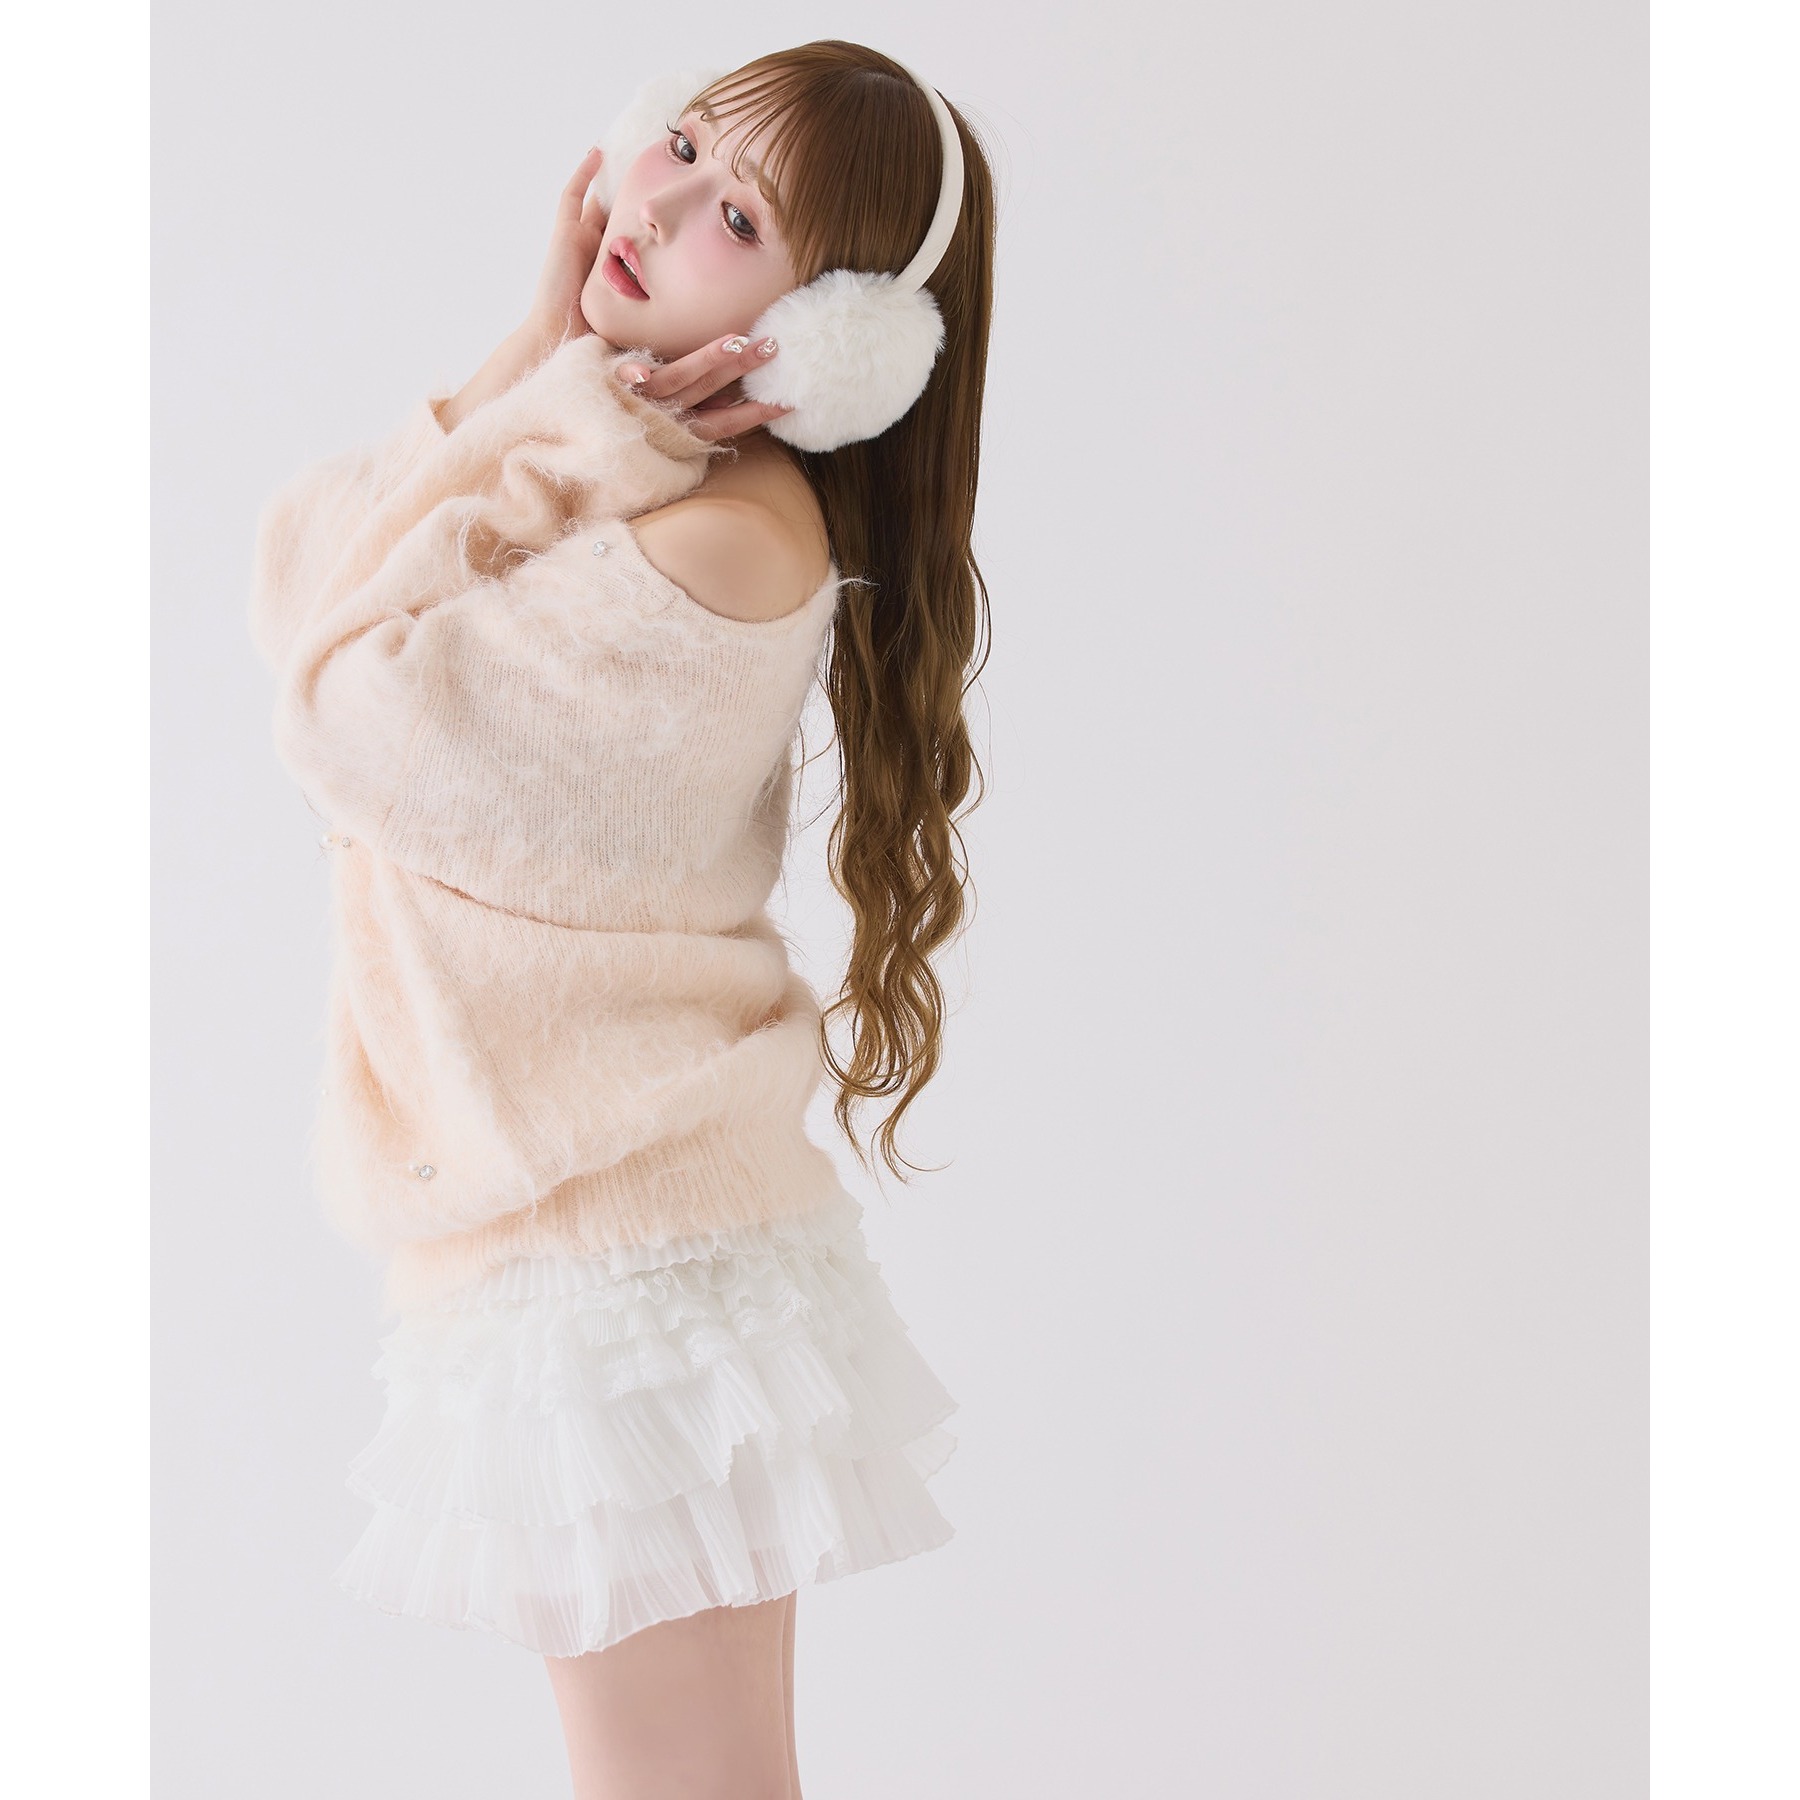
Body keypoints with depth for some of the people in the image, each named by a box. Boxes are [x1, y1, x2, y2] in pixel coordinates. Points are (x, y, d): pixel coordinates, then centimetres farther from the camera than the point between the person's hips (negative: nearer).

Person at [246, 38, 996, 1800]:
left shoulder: (726, 539, -22)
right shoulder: (602, 456, 9)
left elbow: (347, 705, -19)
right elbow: (311, 556, 5)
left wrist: (546, 382, -12)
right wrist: (536, 361, -2)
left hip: (616, 1252, -9)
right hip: (605, 1232, 9)